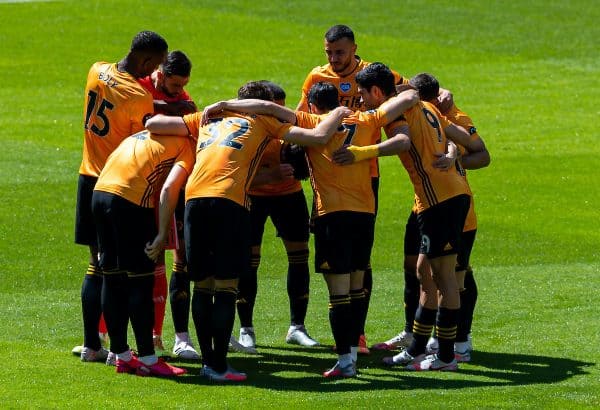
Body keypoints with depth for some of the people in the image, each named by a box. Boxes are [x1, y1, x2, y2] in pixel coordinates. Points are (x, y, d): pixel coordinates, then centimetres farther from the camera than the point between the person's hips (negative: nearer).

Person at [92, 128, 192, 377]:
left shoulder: (146, 135, 28)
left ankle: (121, 356, 21)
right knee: (141, 281, 0)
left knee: (113, 279, 14)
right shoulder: (187, 147, 4)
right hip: (130, 200, -7)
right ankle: (147, 359, 3)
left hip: (99, 192, 7)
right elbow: (169, 189, -10)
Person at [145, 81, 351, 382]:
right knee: (226, 286, 0)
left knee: (202, 285, 12)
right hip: (229, 200, -4)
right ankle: (219, 366, 0)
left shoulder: (206, 118, 27)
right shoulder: (264, 121, 17)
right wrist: (338, 113, 31)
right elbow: (319, 136, 12)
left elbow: (153, 124, 24)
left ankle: (208, 361, 15)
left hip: (194, 198, 4)